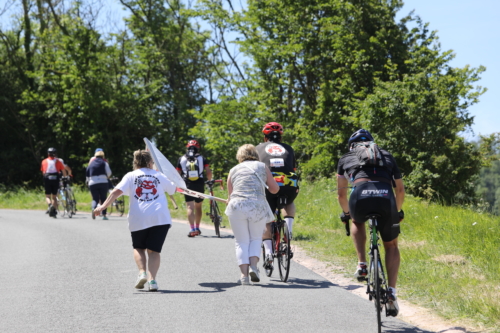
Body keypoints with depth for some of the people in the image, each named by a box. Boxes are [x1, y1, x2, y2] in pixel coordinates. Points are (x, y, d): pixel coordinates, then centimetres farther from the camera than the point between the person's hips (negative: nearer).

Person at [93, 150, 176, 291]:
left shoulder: (131, 176, 9)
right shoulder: (159, 176, 15)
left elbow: (117, 191, -5)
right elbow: (173, 189, 31)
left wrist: (103, 206, -10)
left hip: (138, 219, 0)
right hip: (160, 217, 0)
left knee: (138, 248, 20)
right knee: (153, 250, 7)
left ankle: (142, 272, -2)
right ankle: (152, 279, -11)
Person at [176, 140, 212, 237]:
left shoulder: (181, 159, 7)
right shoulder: (202, 158, 6)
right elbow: (209, 172, -3)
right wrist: (209, 181, 14)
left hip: (187, 185, -1)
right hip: (200, 184, 1)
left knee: (190, 207, -6)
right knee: (198, 207, 16)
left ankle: (192, 229, -21)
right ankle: (197, 228, 22)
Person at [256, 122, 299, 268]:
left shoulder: (260, 148, 22)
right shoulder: (288, 148, 25)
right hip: (290, 184, 1)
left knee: (266, 219, 14)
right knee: (289, 203, 35)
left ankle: (268, 252, 1)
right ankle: (288, 229, 11)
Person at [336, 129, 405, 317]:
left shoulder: (346, 159, 29)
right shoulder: (387, 156, 33)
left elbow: (341, 194, 34)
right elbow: (400, 189, 40)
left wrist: (346, 213, 53)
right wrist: (398, 211, 56)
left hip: (360, 197, -1)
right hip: (386, 197, 1)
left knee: (357, 222, 37)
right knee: (391, 246, 23)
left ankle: (361, 264, 19)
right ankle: (391, 292, 9)